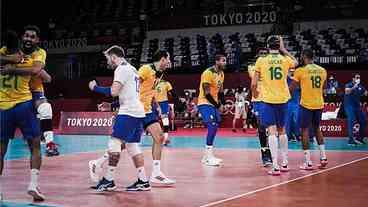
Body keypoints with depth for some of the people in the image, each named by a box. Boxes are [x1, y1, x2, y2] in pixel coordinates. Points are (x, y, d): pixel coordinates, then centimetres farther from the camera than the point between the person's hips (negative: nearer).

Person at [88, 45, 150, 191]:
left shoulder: (121, 69, -8)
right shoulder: (131, 69, 22)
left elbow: (114, 91, -18)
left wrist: (95, 88, -6)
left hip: (128, 112, -10)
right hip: (137, 112, 10)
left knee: (114, 143, -7)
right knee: (132, 146, 10)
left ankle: (108, 181, -6)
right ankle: (143, 181, 8)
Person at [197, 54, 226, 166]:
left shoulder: (221, 73, 9)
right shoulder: (208, 73, -19)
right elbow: (207, 93, -21)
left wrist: (222, 102, 5)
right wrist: (216, 104, -15)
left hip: (214, 103, 9)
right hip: (205, 103, -9)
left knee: (214, 127, 10)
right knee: (212, 126, -19)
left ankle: (206, 156, 20)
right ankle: (209, 157, -17)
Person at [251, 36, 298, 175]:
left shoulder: (261, 61, -4)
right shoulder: (285, 59, 2)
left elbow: (254, 83, -2)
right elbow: (296, 63, 28)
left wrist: (255, 93, 18)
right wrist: (284, 50, 29)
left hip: (268, 100, -3)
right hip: (283, 99, 3)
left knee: (272, 132, -5)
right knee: (282, 131, 18)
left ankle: (275, 167, -14)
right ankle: (284, 163, 25)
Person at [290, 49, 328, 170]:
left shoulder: (301, 71, -9)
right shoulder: (323, 71, 6)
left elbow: (291, 88, -4)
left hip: (306, 104, -5)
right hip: (319, 104, 5)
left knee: (305, 130, 2)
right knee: (317, 129, 21)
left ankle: (308, 162, -3)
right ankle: (323, 158, 17)